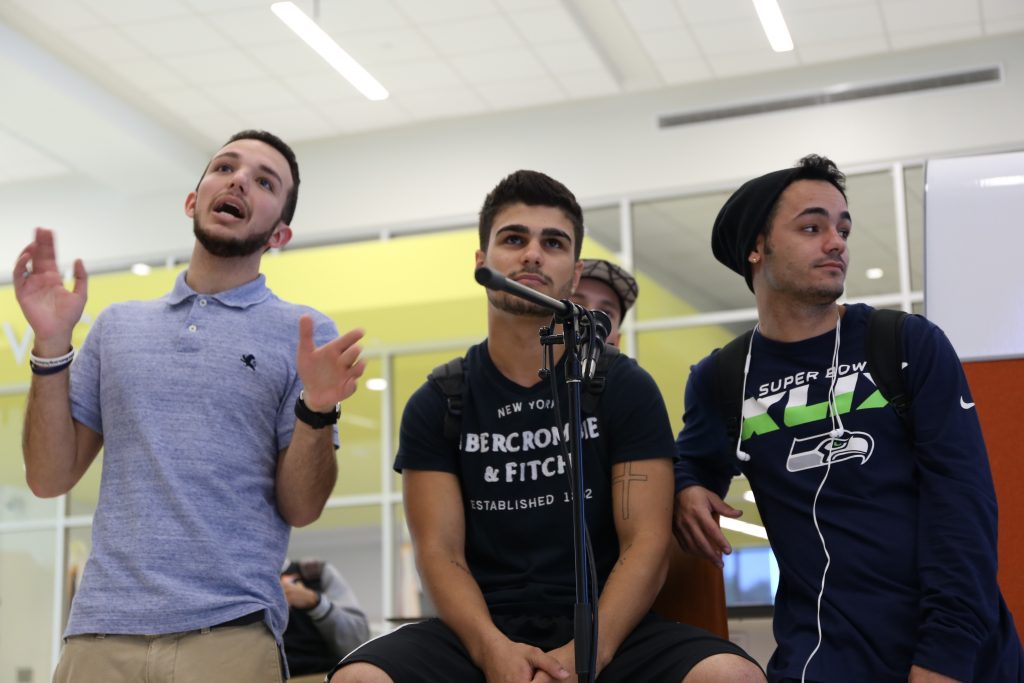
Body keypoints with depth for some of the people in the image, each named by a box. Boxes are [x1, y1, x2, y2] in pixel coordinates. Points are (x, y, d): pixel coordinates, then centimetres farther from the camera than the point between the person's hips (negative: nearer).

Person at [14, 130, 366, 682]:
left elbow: (300, 508, 0)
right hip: (101, 628, 2)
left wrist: (316, 409, -18)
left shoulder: (305, 335, 4)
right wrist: (51, 344, -2)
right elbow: (49, 479, 9)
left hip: (229, 631, -2)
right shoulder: (118, 325, 12)